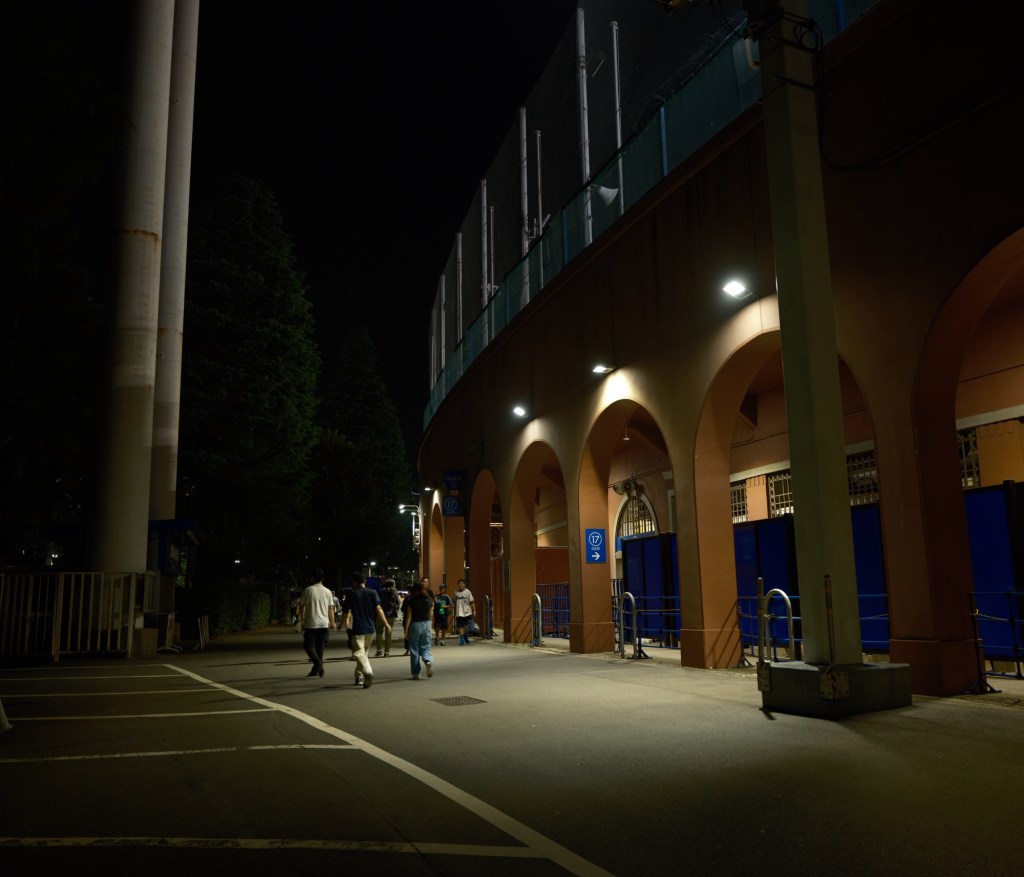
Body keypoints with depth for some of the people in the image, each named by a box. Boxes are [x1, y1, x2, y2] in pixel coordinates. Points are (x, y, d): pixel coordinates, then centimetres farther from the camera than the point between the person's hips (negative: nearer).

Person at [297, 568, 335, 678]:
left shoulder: (308, 590, -5)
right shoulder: (327, 592, 2)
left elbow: (301, 606, 2)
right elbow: (331, 608, 3)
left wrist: (301, 619, 16)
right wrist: (332, 622, 13)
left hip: (310, 624, -3)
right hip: (324, 623, 3)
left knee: (308, 646, 4)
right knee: (320, 647, 12)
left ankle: (318, 662, -17)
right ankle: (317, 669, 13)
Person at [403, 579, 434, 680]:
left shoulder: (411, 601, -7)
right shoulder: (429, 600, 2)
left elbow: (409, 616, -8)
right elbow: (431, 614, 8)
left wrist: (406, 630, -6)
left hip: (415, 624, -2)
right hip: (426, 624, 3)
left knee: (414, 649, 8)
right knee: (425, 647, 11)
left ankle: (416, 673, 10)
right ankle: (428, 660, -20)